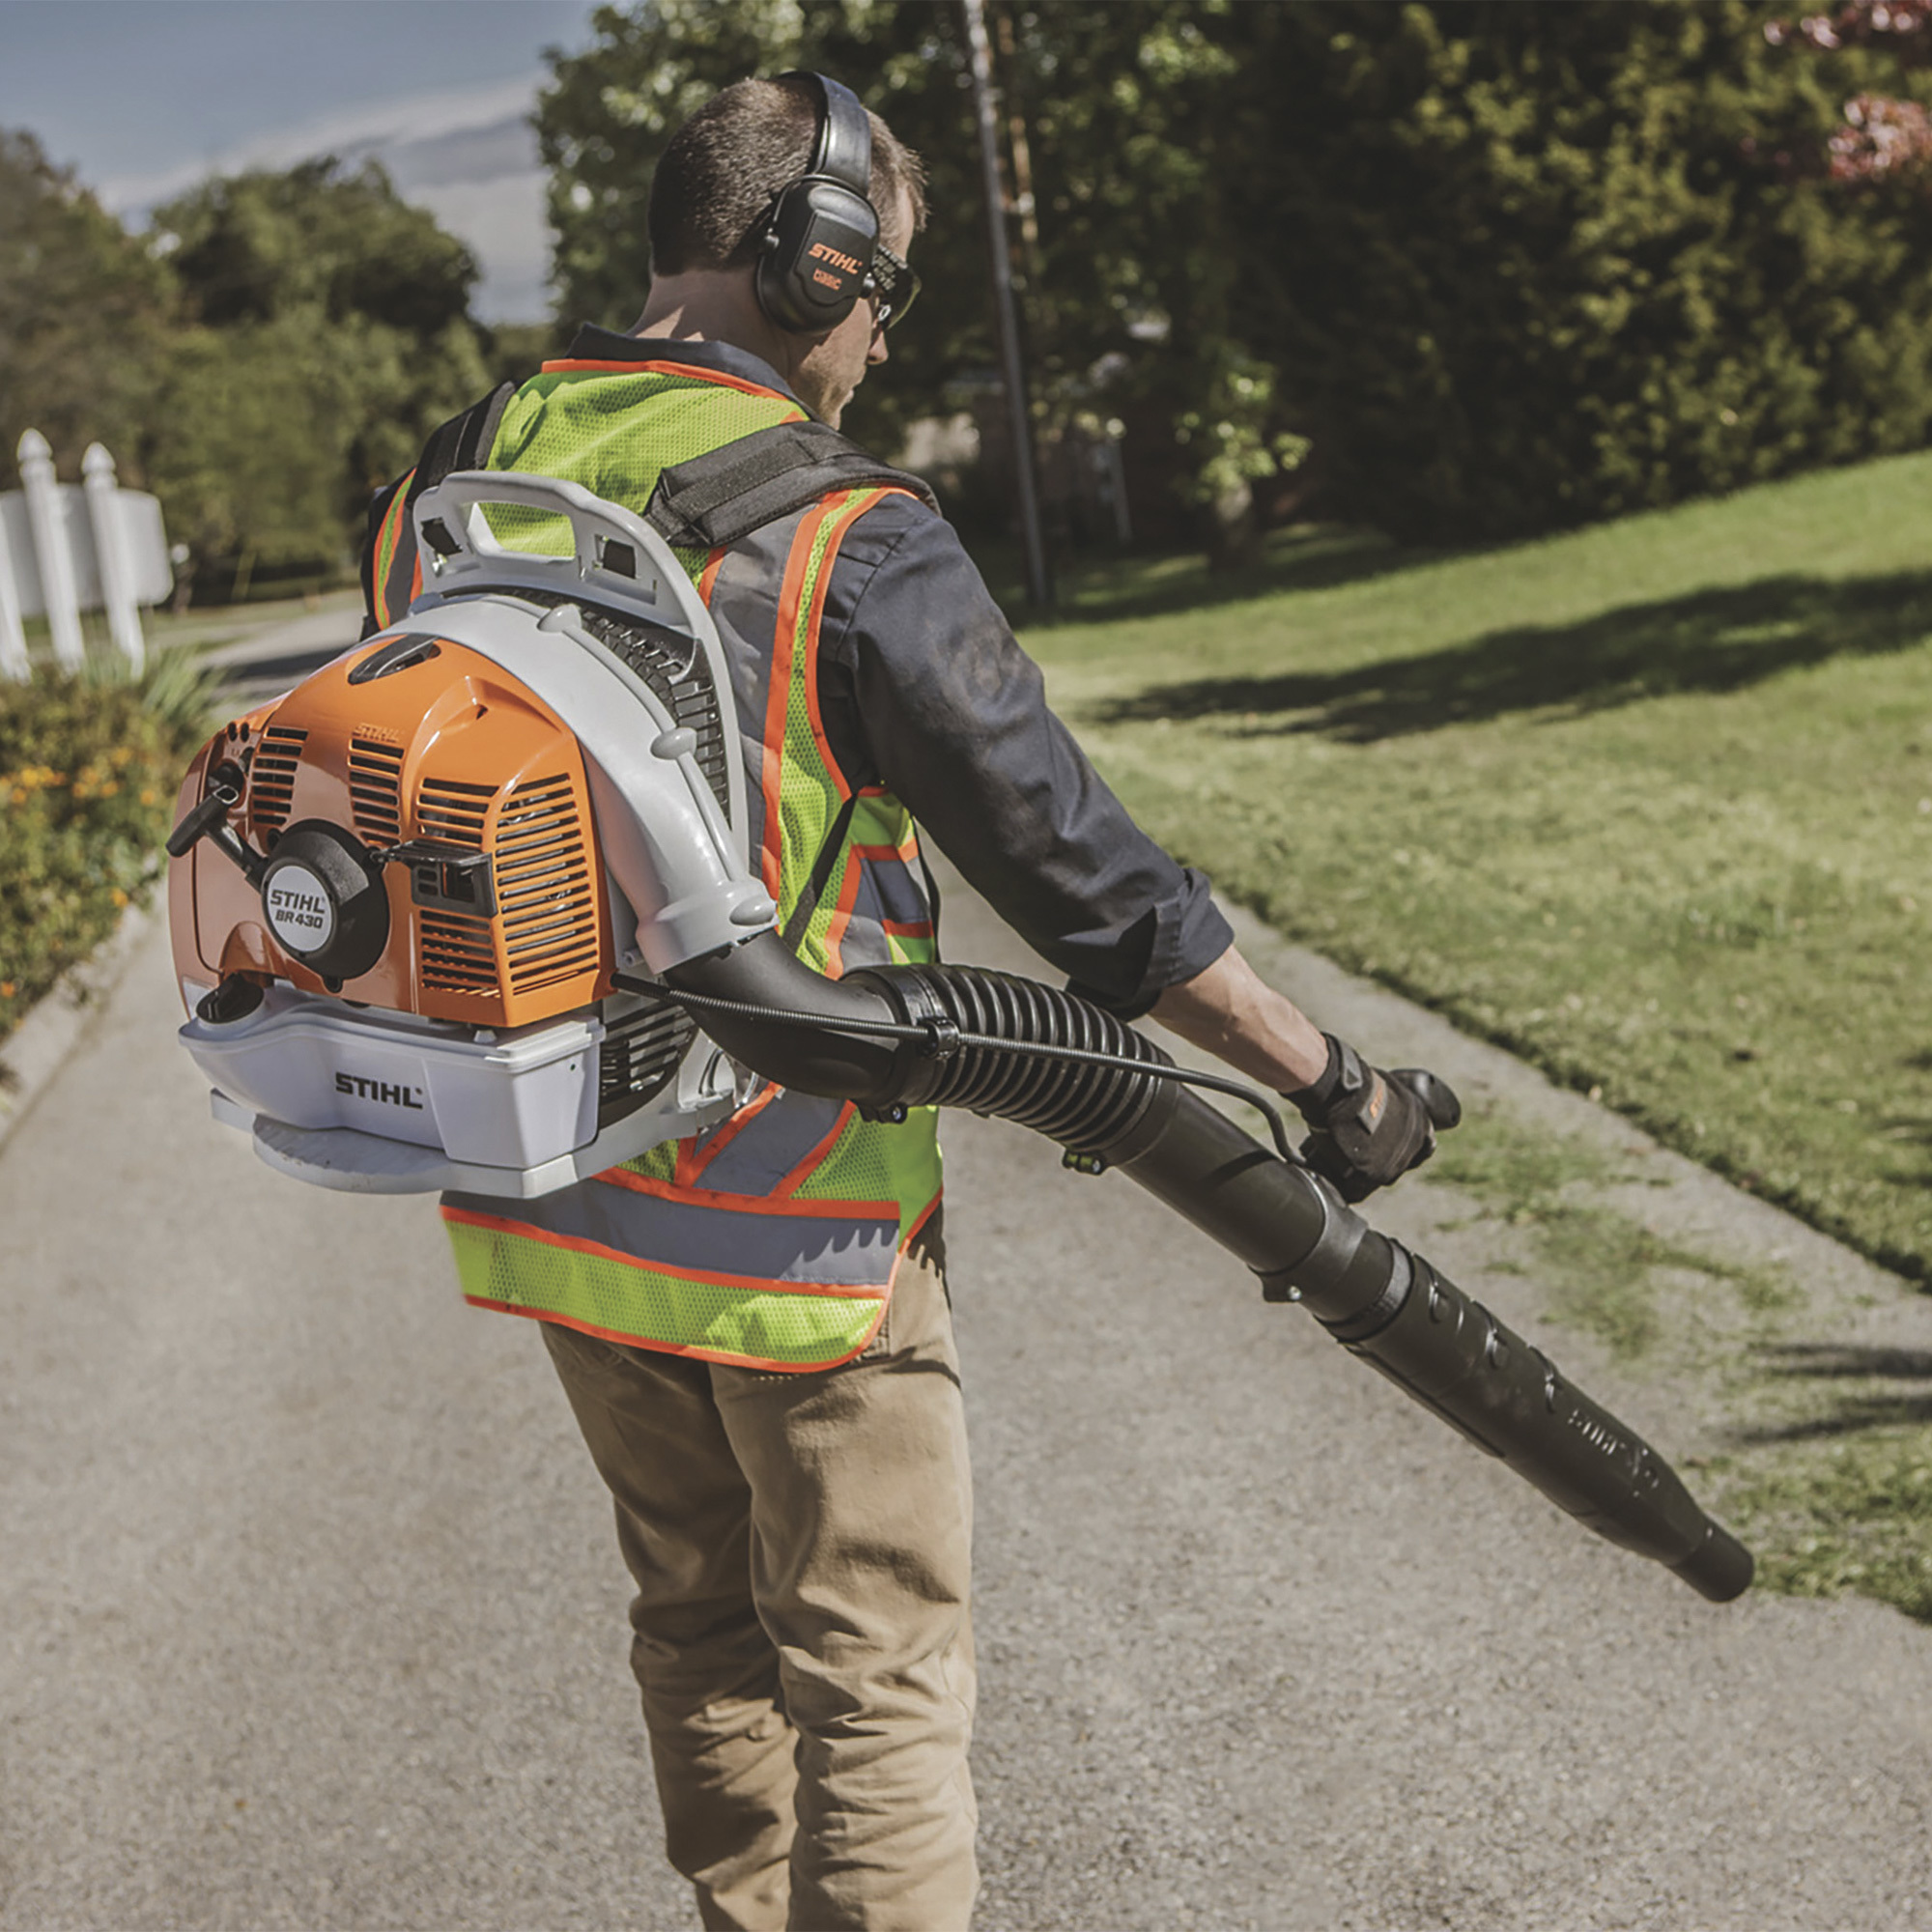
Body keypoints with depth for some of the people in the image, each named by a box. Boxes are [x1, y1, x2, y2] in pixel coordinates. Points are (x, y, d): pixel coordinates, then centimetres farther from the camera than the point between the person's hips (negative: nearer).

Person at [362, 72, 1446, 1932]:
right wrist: (1331, 1078, -6)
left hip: (541, 1196, 7)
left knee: (701, 1626, 23)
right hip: (787, 1226, -6)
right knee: (876, 1673, 9)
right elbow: (1076, 861, -16)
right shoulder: (842, 538, -18)